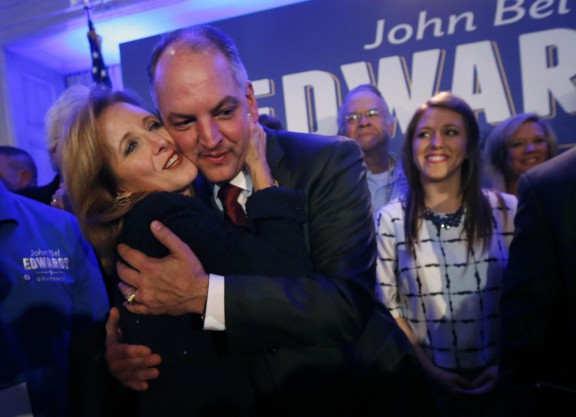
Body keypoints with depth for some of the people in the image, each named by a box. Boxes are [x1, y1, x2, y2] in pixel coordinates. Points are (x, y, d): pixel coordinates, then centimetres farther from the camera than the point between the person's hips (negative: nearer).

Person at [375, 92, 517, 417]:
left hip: (496, 380, 1)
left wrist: (505, 365, -7)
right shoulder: (390, 220, -7)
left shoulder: (508, 210, -3)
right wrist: (428, 368, -11)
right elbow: (387, 305, -5)